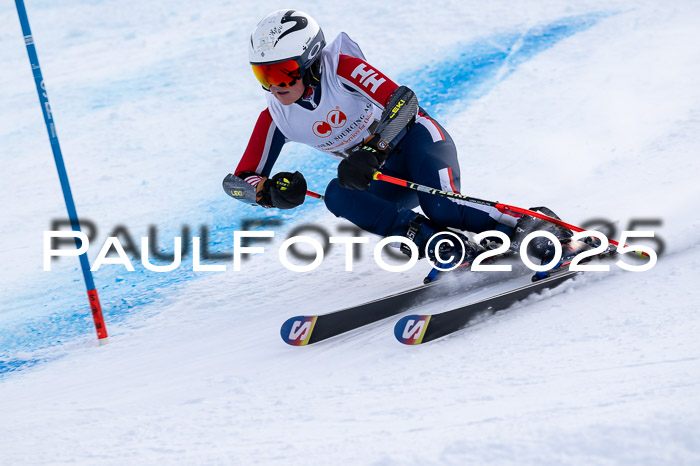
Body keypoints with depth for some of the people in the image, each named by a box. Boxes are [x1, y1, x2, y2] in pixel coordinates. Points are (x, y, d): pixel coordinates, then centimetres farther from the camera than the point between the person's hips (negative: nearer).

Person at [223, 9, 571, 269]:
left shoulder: (342, 68, -22)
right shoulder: (275, 118, -8)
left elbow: (403, 101, -32)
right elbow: (238, 181, -6)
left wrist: (372, 151, -46)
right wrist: (270, 191, -29)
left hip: (417, 140, -5)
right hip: (384, 179, 5)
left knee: (440, 207, -34)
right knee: (338, 195, -27)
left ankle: (537, 228, -21)